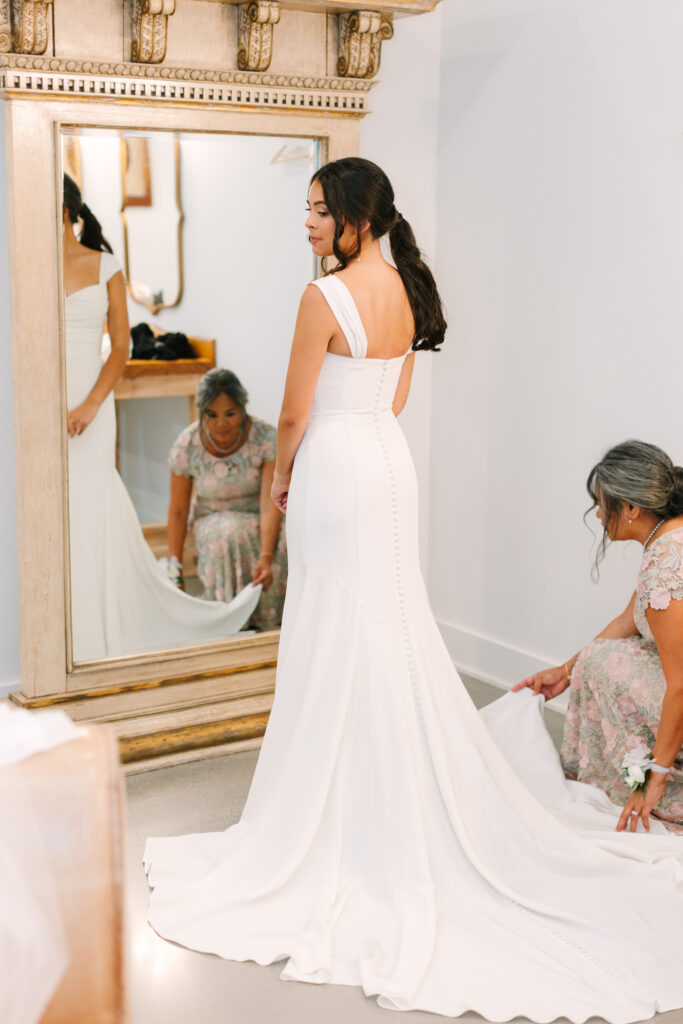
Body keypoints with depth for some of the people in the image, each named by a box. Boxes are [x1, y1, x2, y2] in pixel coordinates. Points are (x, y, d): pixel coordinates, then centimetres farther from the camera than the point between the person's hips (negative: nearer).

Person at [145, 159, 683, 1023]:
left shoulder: (325, 297, -18)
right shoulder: (406, 290, 7)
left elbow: (296, 413, -14)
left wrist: (281, 475, 4)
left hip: (335, 467, -8)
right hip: (391, 463, 8)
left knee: (338, 642, 1)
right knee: (392, 629, 16)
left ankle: (345, 830, 13)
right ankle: (417, 814, 28)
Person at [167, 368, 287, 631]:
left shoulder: (267, 438, -19)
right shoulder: (187, 446, -16)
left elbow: (270, 504, -25)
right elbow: (178, 511, -7)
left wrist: (265, 556, -41)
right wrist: (175, 572, -7)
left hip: (257, 521, 0)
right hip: (212, 520, 0)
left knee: (281, 548, -33)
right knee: (230, 534, -37)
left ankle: (266, 624, -10)